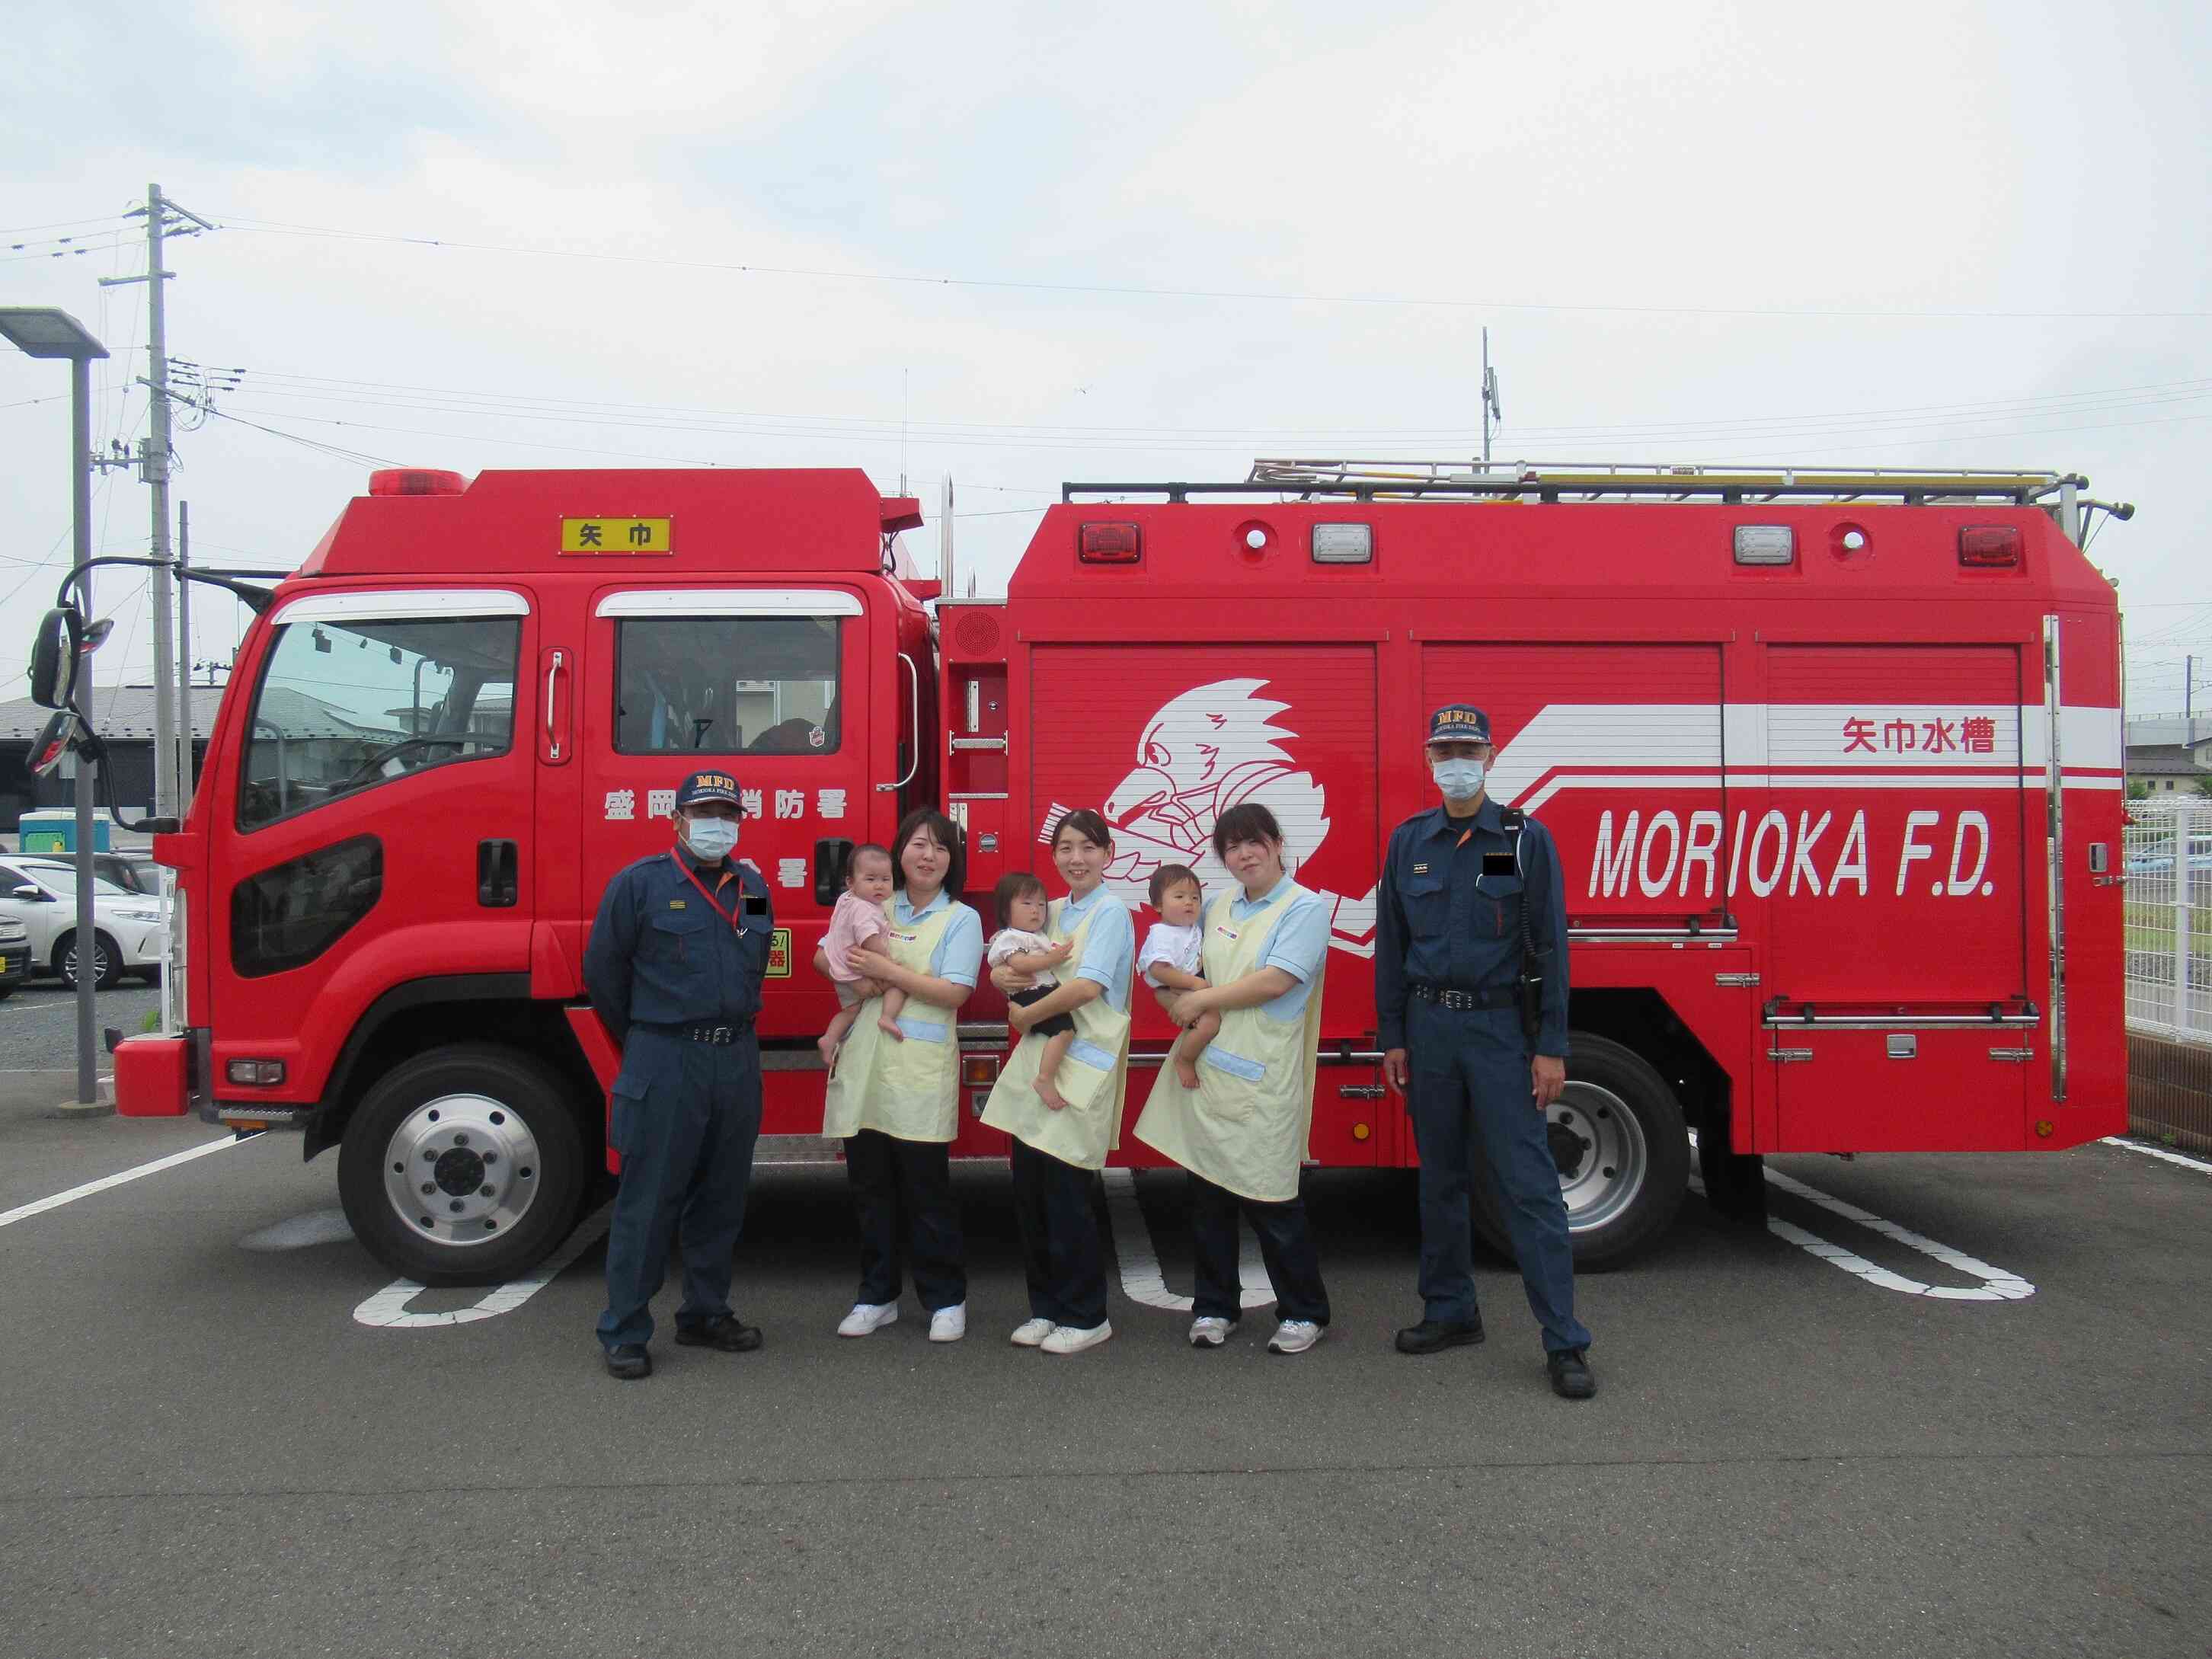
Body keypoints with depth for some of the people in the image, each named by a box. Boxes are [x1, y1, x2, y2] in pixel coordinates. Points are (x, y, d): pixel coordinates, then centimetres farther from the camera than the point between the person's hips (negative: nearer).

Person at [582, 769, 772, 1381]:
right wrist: (644, 1042, 8)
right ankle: (625, 1332, 9)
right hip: (664, 1061, -5)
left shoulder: (754, 888, 10)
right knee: (647, 1201, -1)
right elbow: (603, 970, 0)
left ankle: (706, 1315, 26)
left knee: (721, 1198, 13)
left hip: (737, 1059, 5)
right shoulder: (639, 884, -6)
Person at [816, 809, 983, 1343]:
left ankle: (946, 1300, 14)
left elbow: (953, 993, -10)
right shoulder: (875, 909, 14)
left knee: (927, 1191, 1)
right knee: (869, 1188, 10)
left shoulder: (961, 919, 1)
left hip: (919, 1073, -4)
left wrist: (887, 970, -12)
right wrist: (853, 970, -7)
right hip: (862, 1066, 4)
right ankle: (877, 1296, 23)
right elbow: (823, 957, 14)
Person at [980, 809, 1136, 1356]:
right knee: (1029, 1192, 9)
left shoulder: (1111, 913, -7)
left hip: (1082, 1066, -7)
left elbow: (1087, 986, -19)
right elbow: (1008, 967, 23)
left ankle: (1085, 1317, 12)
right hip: (1036, 1062, 7)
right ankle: (1046, 1306, 23)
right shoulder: (1054, 911, 16)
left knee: (1066, 1196, -3)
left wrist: (1025, 1016, -8)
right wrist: (1004, 976, -1)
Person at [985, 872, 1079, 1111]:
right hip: (1031, 994, -10)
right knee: (1065, 1029, -25)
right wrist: (1052, 959, -21)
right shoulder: (1009, 937, -3)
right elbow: (1018, 963, -20)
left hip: (1048, 993, 10)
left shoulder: (1039, 937, 27)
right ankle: (1044, 1080, -26)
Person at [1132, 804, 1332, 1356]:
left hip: (1260, 1079, -6)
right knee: (1207, 1194, 9)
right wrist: (1186, 1008, -1)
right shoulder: (1218, 907, 13)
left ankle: (1305, 1313, 17)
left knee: (1269, 1199, 0)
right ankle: (1214, 1306, 24)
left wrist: (1201, 1000, -10)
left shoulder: (1305, 907, -6)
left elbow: (1276, 981, -16)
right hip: (1203, 1070, 6)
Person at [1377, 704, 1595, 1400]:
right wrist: (1392, 1037, 6)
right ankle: (1450, 1310, 26)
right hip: (1430, 1026, 4)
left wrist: (1551, 1047, -10)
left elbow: (1549, 946, -5)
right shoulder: (1409, 841, 6)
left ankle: (1564, 1342, 0)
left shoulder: (1526, 839, -3)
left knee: (1529, 1183, -6)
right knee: (1440, 1178, 12)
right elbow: (1391, 944, 10)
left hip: (1502, 1027, -3)